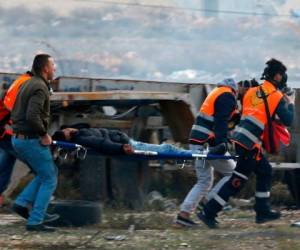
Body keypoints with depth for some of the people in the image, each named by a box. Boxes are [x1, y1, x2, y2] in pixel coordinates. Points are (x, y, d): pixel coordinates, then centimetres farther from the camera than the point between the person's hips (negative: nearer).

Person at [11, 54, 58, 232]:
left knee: (49, 173, 21)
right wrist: (44, 134, -15)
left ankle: (22, 203, 11)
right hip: (32, 141, -9)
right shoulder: (40, 87, -16)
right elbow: (32, 116, -28)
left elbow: (16, 113, 21)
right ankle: (35, 221, -4)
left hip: (19, 138, 9)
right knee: (49, 179, 0)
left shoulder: (28, 84, 15)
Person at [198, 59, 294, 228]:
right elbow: (287, 120, -8)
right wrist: (290, 104, 10)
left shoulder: (252, 92, 15)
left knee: (265, 171, 19)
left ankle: (263, 211, 20)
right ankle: (209, 213, -2)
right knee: (236, 182, -1)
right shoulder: (277, 97, -4)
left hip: (239, 136, 8)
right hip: (249, 144, -8)